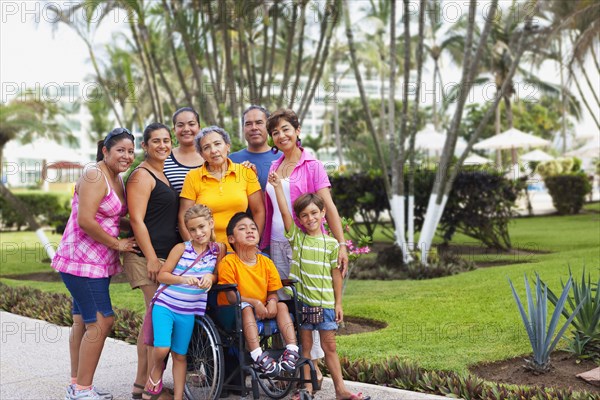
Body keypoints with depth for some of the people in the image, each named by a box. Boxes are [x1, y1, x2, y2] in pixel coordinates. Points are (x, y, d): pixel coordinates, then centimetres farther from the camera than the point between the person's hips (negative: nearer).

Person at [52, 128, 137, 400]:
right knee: (101, 321, -11)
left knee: (83, 322, 14)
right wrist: (117, 244, -15)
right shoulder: (95, 176, -16)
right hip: (83, 261, -10)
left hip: (99, 262, 10)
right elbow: (85, 221, -24)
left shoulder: (117, 179, 13)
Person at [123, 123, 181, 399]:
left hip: (166, 256, 9)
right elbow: (137, 220, -14)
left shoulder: (163, 175, 20)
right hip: (148, 257, -9)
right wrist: (152, 258, -18)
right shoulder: (142, 175, -7)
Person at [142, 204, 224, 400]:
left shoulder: (219, 248, 0)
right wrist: (184, 279, -24)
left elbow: (218, 275, 8)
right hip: (164, 305, -2)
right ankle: (156, 371, 14)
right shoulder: (181, 248, -8)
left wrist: (210, 277, -15)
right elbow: (162, 275, -7)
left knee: (180, 355, 9)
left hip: (188, 312, 2)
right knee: (162, 349, -17)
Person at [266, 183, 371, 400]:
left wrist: (338, 303, 4)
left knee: (329, 346, 5)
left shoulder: (331, 243, 2)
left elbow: (336, 274, 5)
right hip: (302, 301, 0)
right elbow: (284, 212, -8)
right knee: (305, 345, 7)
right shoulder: (297, 237, 2)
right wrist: (278, 186, -13)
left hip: (325, 303, 0)